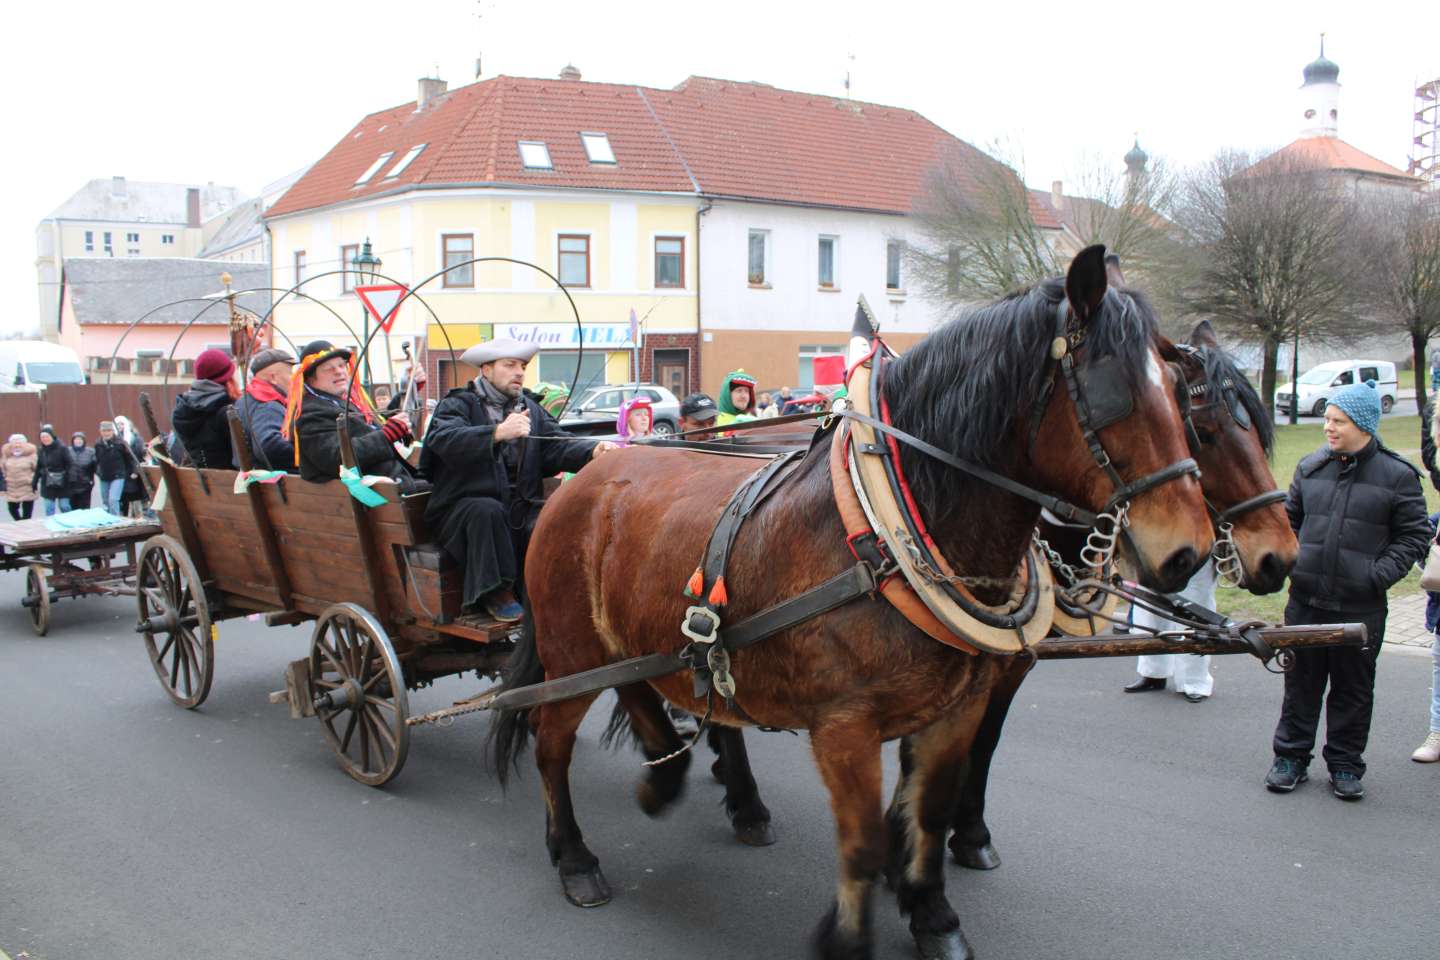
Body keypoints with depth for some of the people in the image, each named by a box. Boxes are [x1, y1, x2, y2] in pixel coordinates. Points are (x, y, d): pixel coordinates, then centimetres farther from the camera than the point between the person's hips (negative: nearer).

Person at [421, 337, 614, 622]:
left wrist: (593, 451, -21)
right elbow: (444, 440, -22)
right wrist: (498, 433, -38)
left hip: (521, 507, 4)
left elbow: (558, 446, 1)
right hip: (465, 507, -3)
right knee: (487, 510, -35)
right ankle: (497, 593, -19)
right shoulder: (458, 405, 1)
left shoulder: (530, 408, 18)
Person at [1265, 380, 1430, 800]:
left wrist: (1379, 575, -12)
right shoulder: (1311, 467, 5)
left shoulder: (1397, 475, -4)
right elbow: (1289, 519, 17)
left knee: (1353, 690, 10)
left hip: (1360, 607, -3)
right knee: (1300, 684, 12)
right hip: (1305, 600, 3)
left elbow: (1415, 536, -2)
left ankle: (1345, 765, 23)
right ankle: (1291, 757, 23)